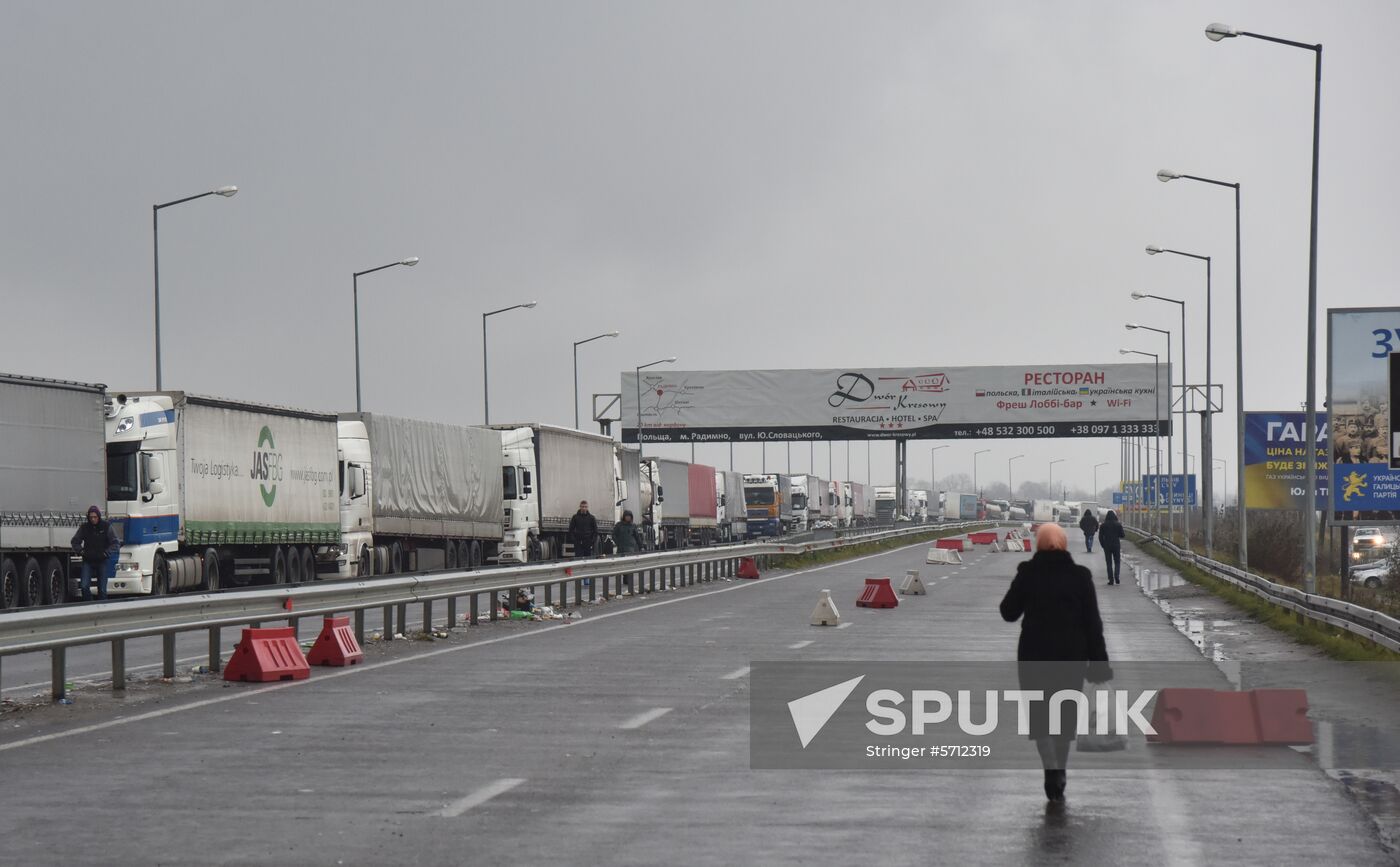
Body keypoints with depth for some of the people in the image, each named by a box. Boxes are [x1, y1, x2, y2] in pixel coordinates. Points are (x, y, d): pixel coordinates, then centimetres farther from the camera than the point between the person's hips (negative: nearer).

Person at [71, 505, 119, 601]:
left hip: (102, 561, -1)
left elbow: (116, 545, -2)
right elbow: (75, 542, 16)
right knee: (84, 586, -14)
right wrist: (81, 551, -2)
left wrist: (105, 553, -14)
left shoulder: (107, 527, -2)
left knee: (102, 590, 0)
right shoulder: (84, 528, 4)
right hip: (88, 561, 1)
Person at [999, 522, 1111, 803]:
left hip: (1034, 656, -1)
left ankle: (1052, 770, -14)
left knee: (1040, 713, 6)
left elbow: (1008, 612, 2)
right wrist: (1098, 661, 2)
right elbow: (1092, 622, -2)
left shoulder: (1027, 574, -6)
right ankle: (1059, 772, 25)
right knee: (1066, 711, 17)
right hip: (1072, 655, 1)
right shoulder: (1080, 576, -4)